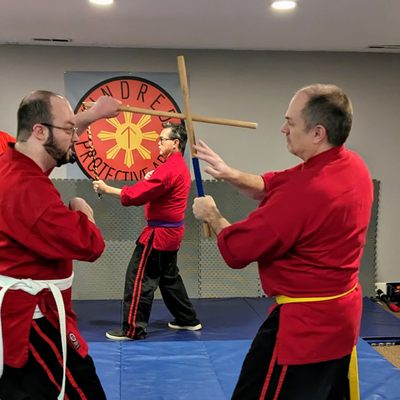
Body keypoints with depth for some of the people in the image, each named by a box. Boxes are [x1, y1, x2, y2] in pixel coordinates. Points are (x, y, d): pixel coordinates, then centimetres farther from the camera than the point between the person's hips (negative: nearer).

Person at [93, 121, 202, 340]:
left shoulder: (170, 169, -19)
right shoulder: (180, 166, 14)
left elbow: (138, 194, -23)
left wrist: (107, 189, -15)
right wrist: (151, 180, -3)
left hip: (159, 232, -11)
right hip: (171, 230, 11)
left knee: (139, 277, -5)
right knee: (169, 276, 21)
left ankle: (133, 328, 0)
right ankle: (188, 319, 31)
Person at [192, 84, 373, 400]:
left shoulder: (307, 190, -31)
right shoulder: (352, 165, -1)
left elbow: (237, 248, -20)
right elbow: (274, 186, 11)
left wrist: (211, 216, -1)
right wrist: (231, 174, -4)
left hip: (304, 325, -10)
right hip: (341, 313, 10)